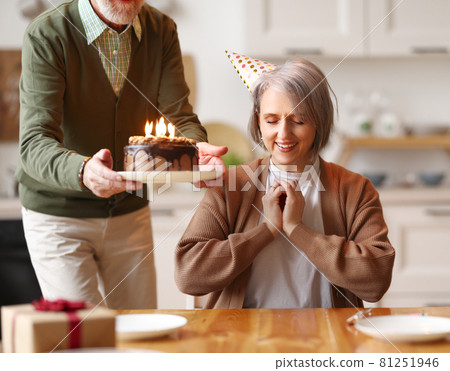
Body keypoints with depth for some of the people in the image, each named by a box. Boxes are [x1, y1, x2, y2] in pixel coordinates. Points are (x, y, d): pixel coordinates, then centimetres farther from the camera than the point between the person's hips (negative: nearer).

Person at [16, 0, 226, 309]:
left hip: (130, 213, 5)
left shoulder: (162, 31, -3)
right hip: (58, 215, -4)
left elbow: (180, 116, -7)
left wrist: (198, 150, -32)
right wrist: (83, 171, -49)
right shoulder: (46, 35, -19)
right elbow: (34, 144, -27)